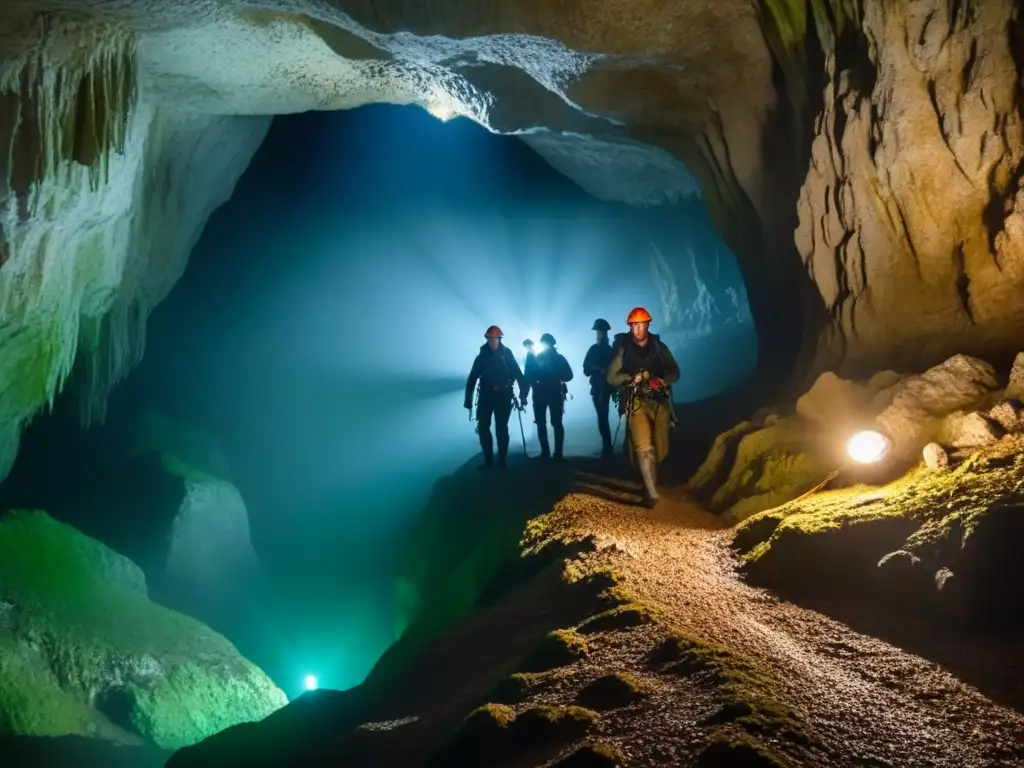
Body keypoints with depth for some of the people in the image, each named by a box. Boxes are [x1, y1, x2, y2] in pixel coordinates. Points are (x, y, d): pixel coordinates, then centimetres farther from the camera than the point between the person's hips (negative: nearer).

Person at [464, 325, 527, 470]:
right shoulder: (482, 357, 2)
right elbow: (472, 379, 1)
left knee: (501, 429, -1)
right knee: (483, 428, 0)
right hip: (486, 396, 2)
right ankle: (488, 460, 9)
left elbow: (519, 375, -3)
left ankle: (502, 460, 6)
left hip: (503, 397, -2)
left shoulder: (507, 355, -1)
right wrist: (468, 398, -5)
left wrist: (523, 395, -11)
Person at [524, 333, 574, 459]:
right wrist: (524, 394, -8)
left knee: (556, 423, -5)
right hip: (539, 394, 2)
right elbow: (529, 377, 2)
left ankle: (558, 452, -3)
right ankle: (545, 452, 7)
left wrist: (557, 377, -19)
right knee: (541, 424, 2)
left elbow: (568, 376, -5)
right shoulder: (534, 359, 7)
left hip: (555, 394, -2)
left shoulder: (558, 358, 3)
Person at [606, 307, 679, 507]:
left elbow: (675, 373, 9)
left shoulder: (659, 346, 7)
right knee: (644, 447, -19)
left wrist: (663, 381, -12)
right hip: (637, 403, -3)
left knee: (660, 449, 8)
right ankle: (652, 492, -21)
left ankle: (650, 485, 29)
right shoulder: (623, 349, 2)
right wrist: (631, 378, -15)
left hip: (660, 403, 3)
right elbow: (611, 377, 2)